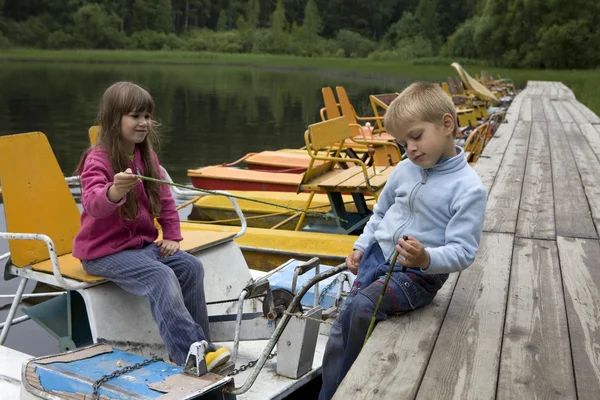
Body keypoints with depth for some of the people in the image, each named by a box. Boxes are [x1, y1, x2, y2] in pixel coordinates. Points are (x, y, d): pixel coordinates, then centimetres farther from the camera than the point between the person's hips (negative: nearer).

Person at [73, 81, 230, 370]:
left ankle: (200, 345, -5)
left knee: (191, 266, -13)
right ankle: (190, 356, -31)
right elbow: (92, 204, -35)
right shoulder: (98, 159, -15)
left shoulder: (147, 156, 7)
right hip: (103, 251, -7)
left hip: (142, 243, 7)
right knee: (160, 276, -29)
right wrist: (115, 191, -56)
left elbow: (164, 198, 16)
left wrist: (172, 235, 4)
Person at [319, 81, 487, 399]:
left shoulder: (469, 188, -16)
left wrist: (426, 259, -36)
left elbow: (463, 251, -18)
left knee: (362, 307, -26)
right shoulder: (404, 170, 2)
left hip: (419, 274, -6)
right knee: (344, 324, -5)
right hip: (378, 256, 6)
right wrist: (360, 247, 8)